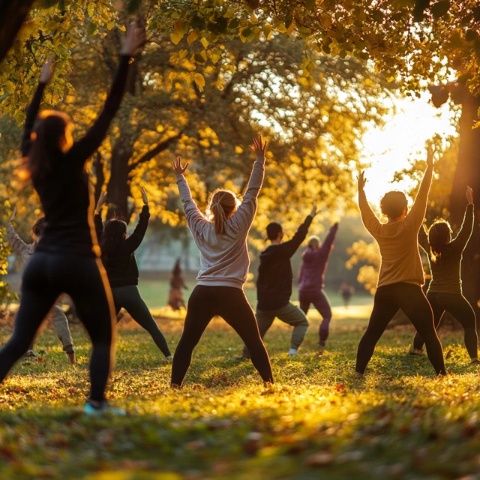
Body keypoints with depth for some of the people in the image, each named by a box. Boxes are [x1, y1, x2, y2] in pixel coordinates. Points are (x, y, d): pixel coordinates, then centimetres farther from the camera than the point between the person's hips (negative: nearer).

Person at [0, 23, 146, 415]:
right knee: (103, 338, 7)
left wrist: (42, 84, 36)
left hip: (41, 263, 5)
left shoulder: (35, 165, 6)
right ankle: (97, 403, -8)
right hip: (78, 262, -5)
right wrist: (126, 58, -6)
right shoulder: (73, 161, -7)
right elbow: (108, 114, -8)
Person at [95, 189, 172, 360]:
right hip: (129, 292, -3)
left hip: (110, 294, 3)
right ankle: (169, 356, -7)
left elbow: (97, 231, 19)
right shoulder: (127, 247, -5)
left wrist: (98, 207, 24)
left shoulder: (102, 249, 4)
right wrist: (146, 204, 3)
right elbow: (141, 228, -2)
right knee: (152, 328, 0)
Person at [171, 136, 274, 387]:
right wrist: (260, 159, 6)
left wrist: (180, 177, 37)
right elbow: (252, 192, 2)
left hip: (202, 294, 3)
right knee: (254, 342, 4)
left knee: (186, 343, 10)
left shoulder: (201, 228, 9)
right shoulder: (238, 226, 1)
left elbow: (188, 203, 23)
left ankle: (174, 385, 5)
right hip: (230, 295, -3)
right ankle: (269, 383, -3)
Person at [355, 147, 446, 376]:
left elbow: (365, 212, 20)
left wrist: (361, 190, 34)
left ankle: (358, 371, 6)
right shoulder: (409, 226, -7)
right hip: (409, 289, -4)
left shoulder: (379, 231, 4)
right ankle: (441, 372, -8)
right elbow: (422, 197, -5)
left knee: (372, 333, 10)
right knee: (429, 333, -1)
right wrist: (429, 168, 1)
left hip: (384, 290, 4)